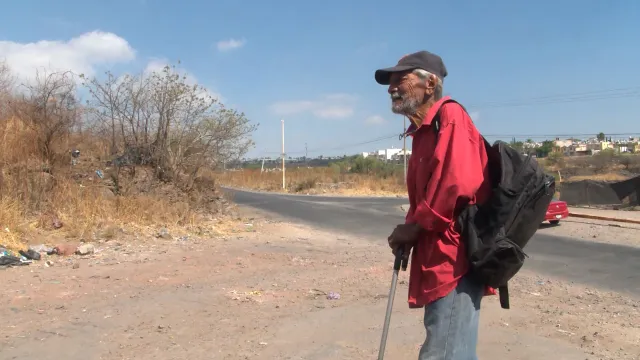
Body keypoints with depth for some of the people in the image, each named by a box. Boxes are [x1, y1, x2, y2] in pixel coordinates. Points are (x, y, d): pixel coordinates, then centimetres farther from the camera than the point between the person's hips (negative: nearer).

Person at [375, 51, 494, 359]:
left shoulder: (449, 116, -11)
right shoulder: (423, 131, 18)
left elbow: (458, 182, -25)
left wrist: (413, 227, -13)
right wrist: (409, 231, 3)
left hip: (455, 260, -10)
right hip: (440, 260, 10)